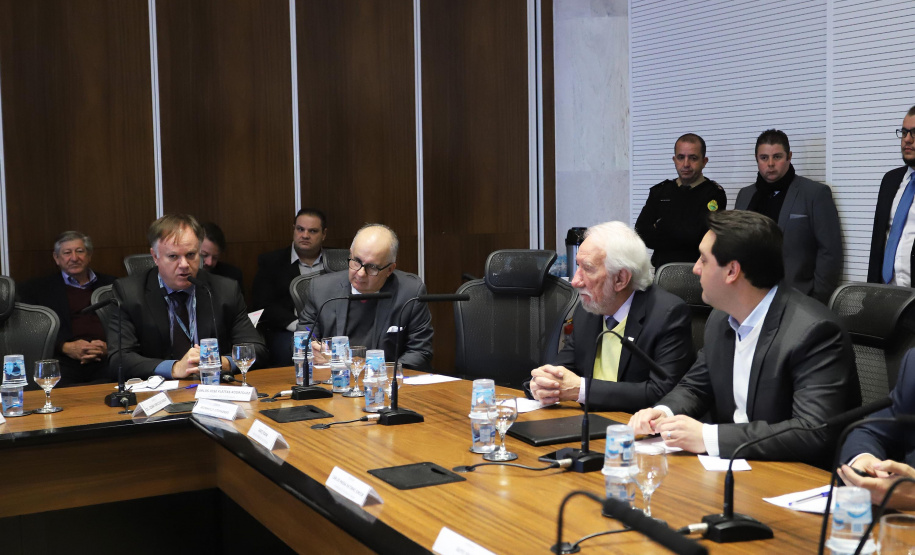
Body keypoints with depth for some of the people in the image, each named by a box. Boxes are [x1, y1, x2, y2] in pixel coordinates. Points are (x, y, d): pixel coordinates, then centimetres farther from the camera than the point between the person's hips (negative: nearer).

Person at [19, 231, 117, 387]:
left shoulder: (110, 284, 24)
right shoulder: (37, 288, 19)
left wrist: (110, 346, -5)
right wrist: (65, 347, -9)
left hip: (106, 360, 1)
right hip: (64, 363, -1)